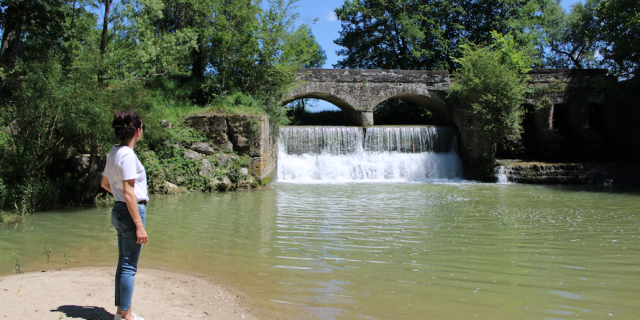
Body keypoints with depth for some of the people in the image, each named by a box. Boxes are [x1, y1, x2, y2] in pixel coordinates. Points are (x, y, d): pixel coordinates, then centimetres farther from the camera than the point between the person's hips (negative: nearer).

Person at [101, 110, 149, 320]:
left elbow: (104, 183, 23)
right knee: (129, 266, -1)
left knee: (123, 263, 16)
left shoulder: (114, 153, 11)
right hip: (131, 212, -10)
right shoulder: (128, 155, -17)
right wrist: (139, 226, -20)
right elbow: (129, 193, -21)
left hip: (118, 210, 10)